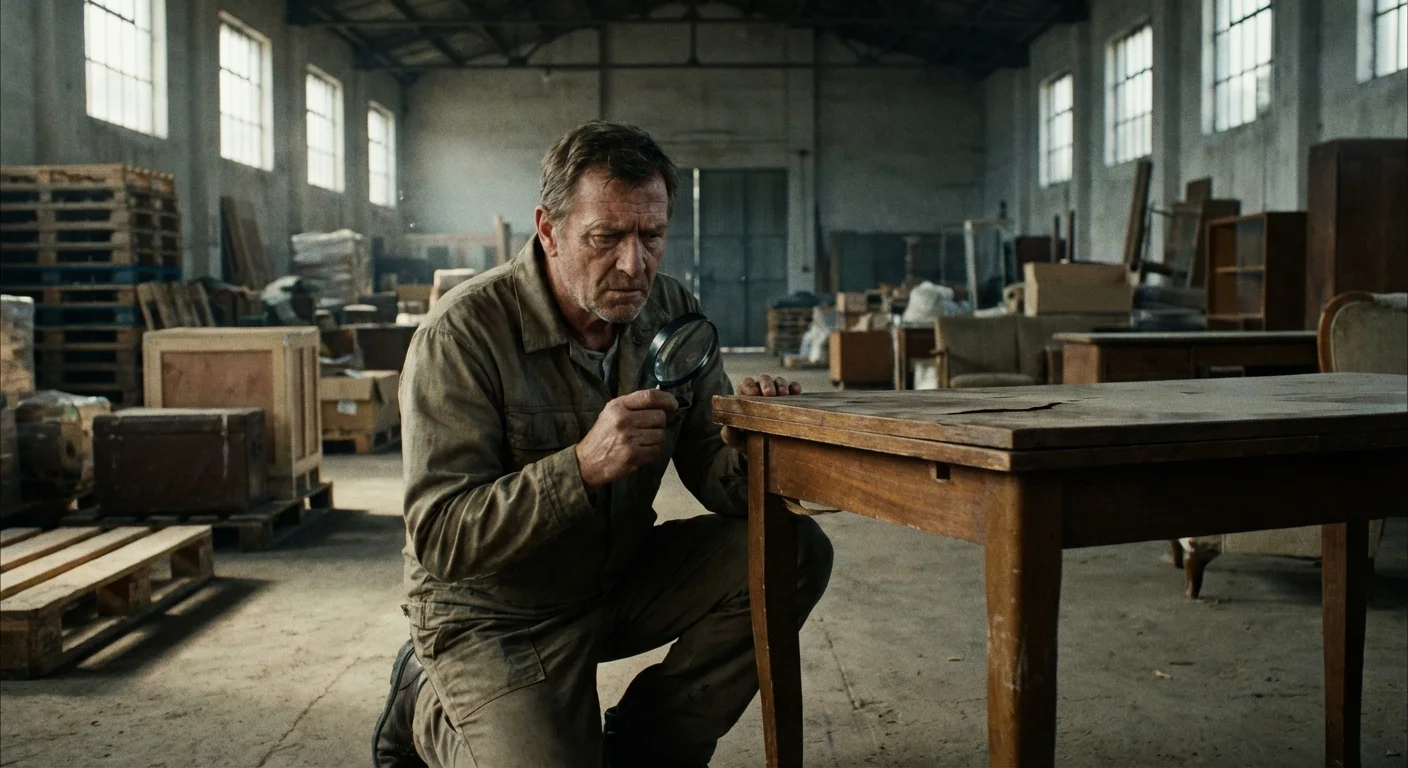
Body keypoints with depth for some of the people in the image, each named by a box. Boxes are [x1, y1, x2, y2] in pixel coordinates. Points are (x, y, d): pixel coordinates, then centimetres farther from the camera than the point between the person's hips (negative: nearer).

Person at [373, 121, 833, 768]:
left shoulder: (672, 313, -5)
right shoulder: (462, 333, -22)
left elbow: (714, 475, -4)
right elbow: (438, 538, -27)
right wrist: (583, 467, -39)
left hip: (622, 580, 6)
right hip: (495, 612, -5)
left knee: (794, 550, -11)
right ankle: (429, 708, 11)